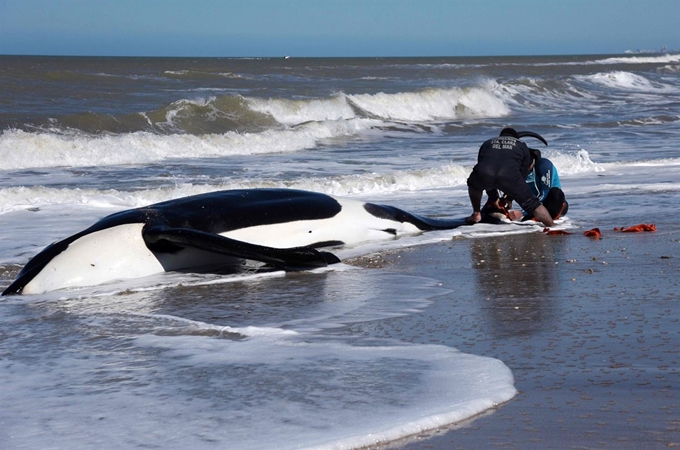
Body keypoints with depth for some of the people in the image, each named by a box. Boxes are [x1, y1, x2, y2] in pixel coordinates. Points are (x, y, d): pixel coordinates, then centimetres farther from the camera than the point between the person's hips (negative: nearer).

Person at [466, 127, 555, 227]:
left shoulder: (487, 144, 39)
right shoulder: (521, 146, 33)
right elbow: (523, 175, 33)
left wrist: (493, 197, 52)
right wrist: (509, 199, 43)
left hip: (483, 174, 2)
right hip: (509, 175, -2)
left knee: (474, 184, 39)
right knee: (532, 203, 10)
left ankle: (476, 214, 40)